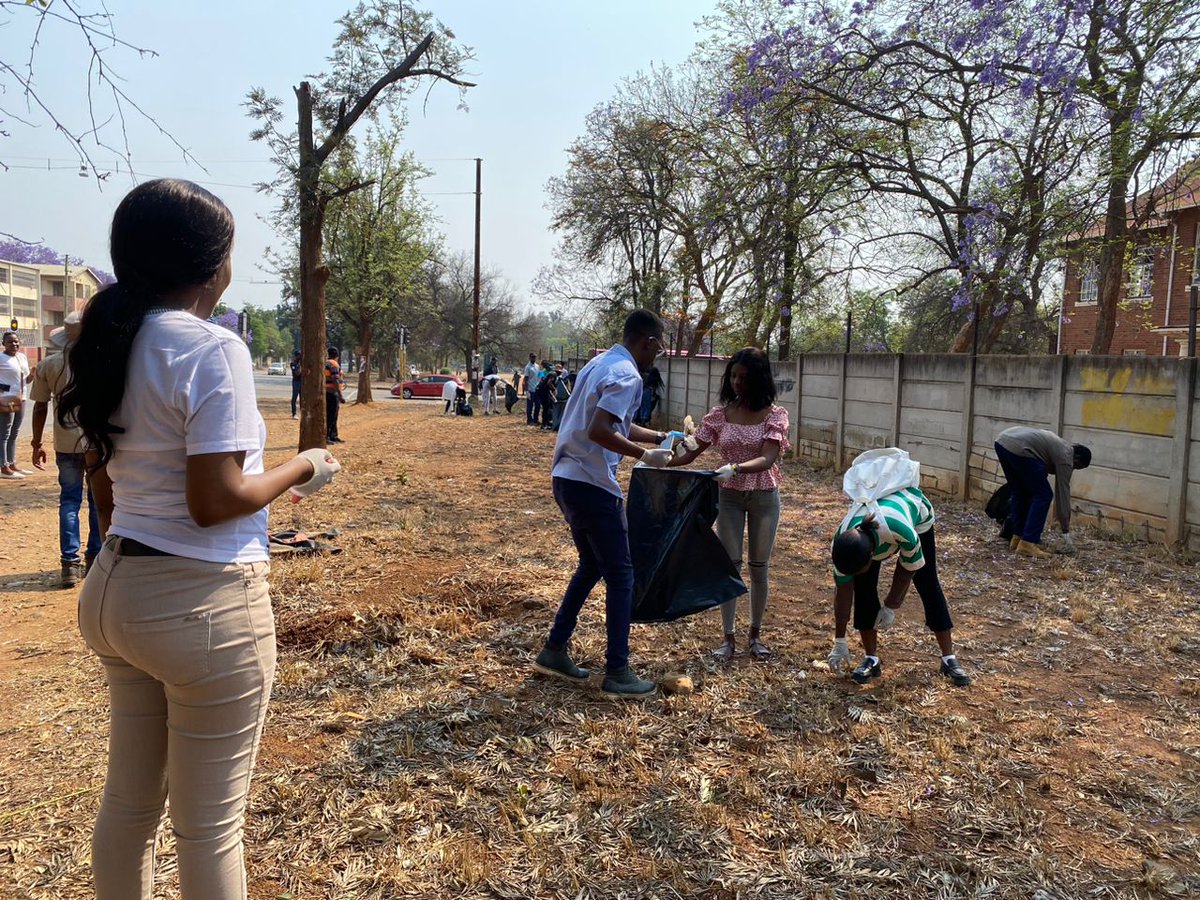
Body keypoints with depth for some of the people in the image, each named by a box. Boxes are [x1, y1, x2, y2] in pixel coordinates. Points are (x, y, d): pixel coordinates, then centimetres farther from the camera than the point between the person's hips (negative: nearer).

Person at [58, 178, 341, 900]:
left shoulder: (114, 345, 7)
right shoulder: (214, 349, -17)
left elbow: (105, 487, 14)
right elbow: (215, 501, -22)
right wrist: (303, 471, -6)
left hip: (113, 589, 8)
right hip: (203, 603, -8)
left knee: (129, 800, 22)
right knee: (210, 823, 7)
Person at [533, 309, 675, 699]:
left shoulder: (600, 364, 16)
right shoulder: (627, 375, -15)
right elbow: (599, 432, -26)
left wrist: (659, 437, 24)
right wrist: (646, 456, -17)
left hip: (567, 479, 10)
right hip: (592, 485, -10)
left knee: (591, 566, 21)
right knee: (620, 574, 1)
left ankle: (554, 651, 24)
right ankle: (617, 672, 5)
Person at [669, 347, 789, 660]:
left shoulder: (774, 414, -8)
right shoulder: (720, 413, -1)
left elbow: (767, 459, -21)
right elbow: (692, 451, -2)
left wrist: (735, 468, -38)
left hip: (763, 496, -1)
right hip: (729, 496, 1)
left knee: (759, 567, 8)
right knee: (729, 566, 1)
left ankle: (756, 634, 25)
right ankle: (728, 637, 11)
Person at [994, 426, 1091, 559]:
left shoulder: (1060, 446, 31)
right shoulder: (1065, 457, 7)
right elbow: (1063, 494, 7)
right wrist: (1066, 532, 12)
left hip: (1002, 439, 9)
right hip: (1018, 448, -9)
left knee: (1020, 493, 22)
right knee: (1043, 495, 1)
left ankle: (1017, 538, 23)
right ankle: (1027, 544, -1)